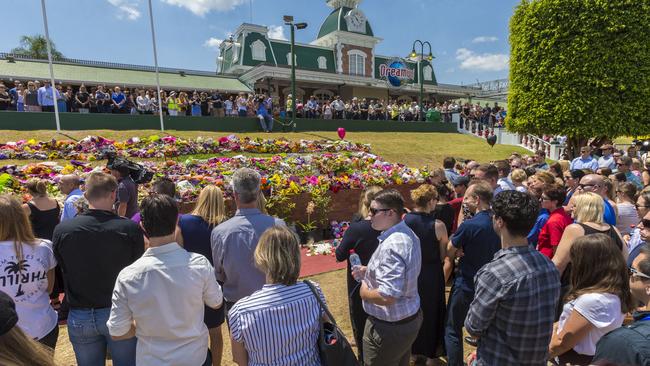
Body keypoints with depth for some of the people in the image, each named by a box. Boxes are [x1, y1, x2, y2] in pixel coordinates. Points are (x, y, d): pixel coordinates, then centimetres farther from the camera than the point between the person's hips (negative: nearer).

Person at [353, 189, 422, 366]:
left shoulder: (391, 246, -31)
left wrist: (365, 292, -16)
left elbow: (387, 297, -34)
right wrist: (369, 271, 6)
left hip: (390, 327, -9)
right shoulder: (407, 233, 0)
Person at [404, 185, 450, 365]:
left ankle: (413, 350, 41)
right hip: (431, 275, -3)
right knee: (431, 312, 19)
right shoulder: (438, 225, -21)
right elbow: (445, 257, -10)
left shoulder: (403, 220, -13)